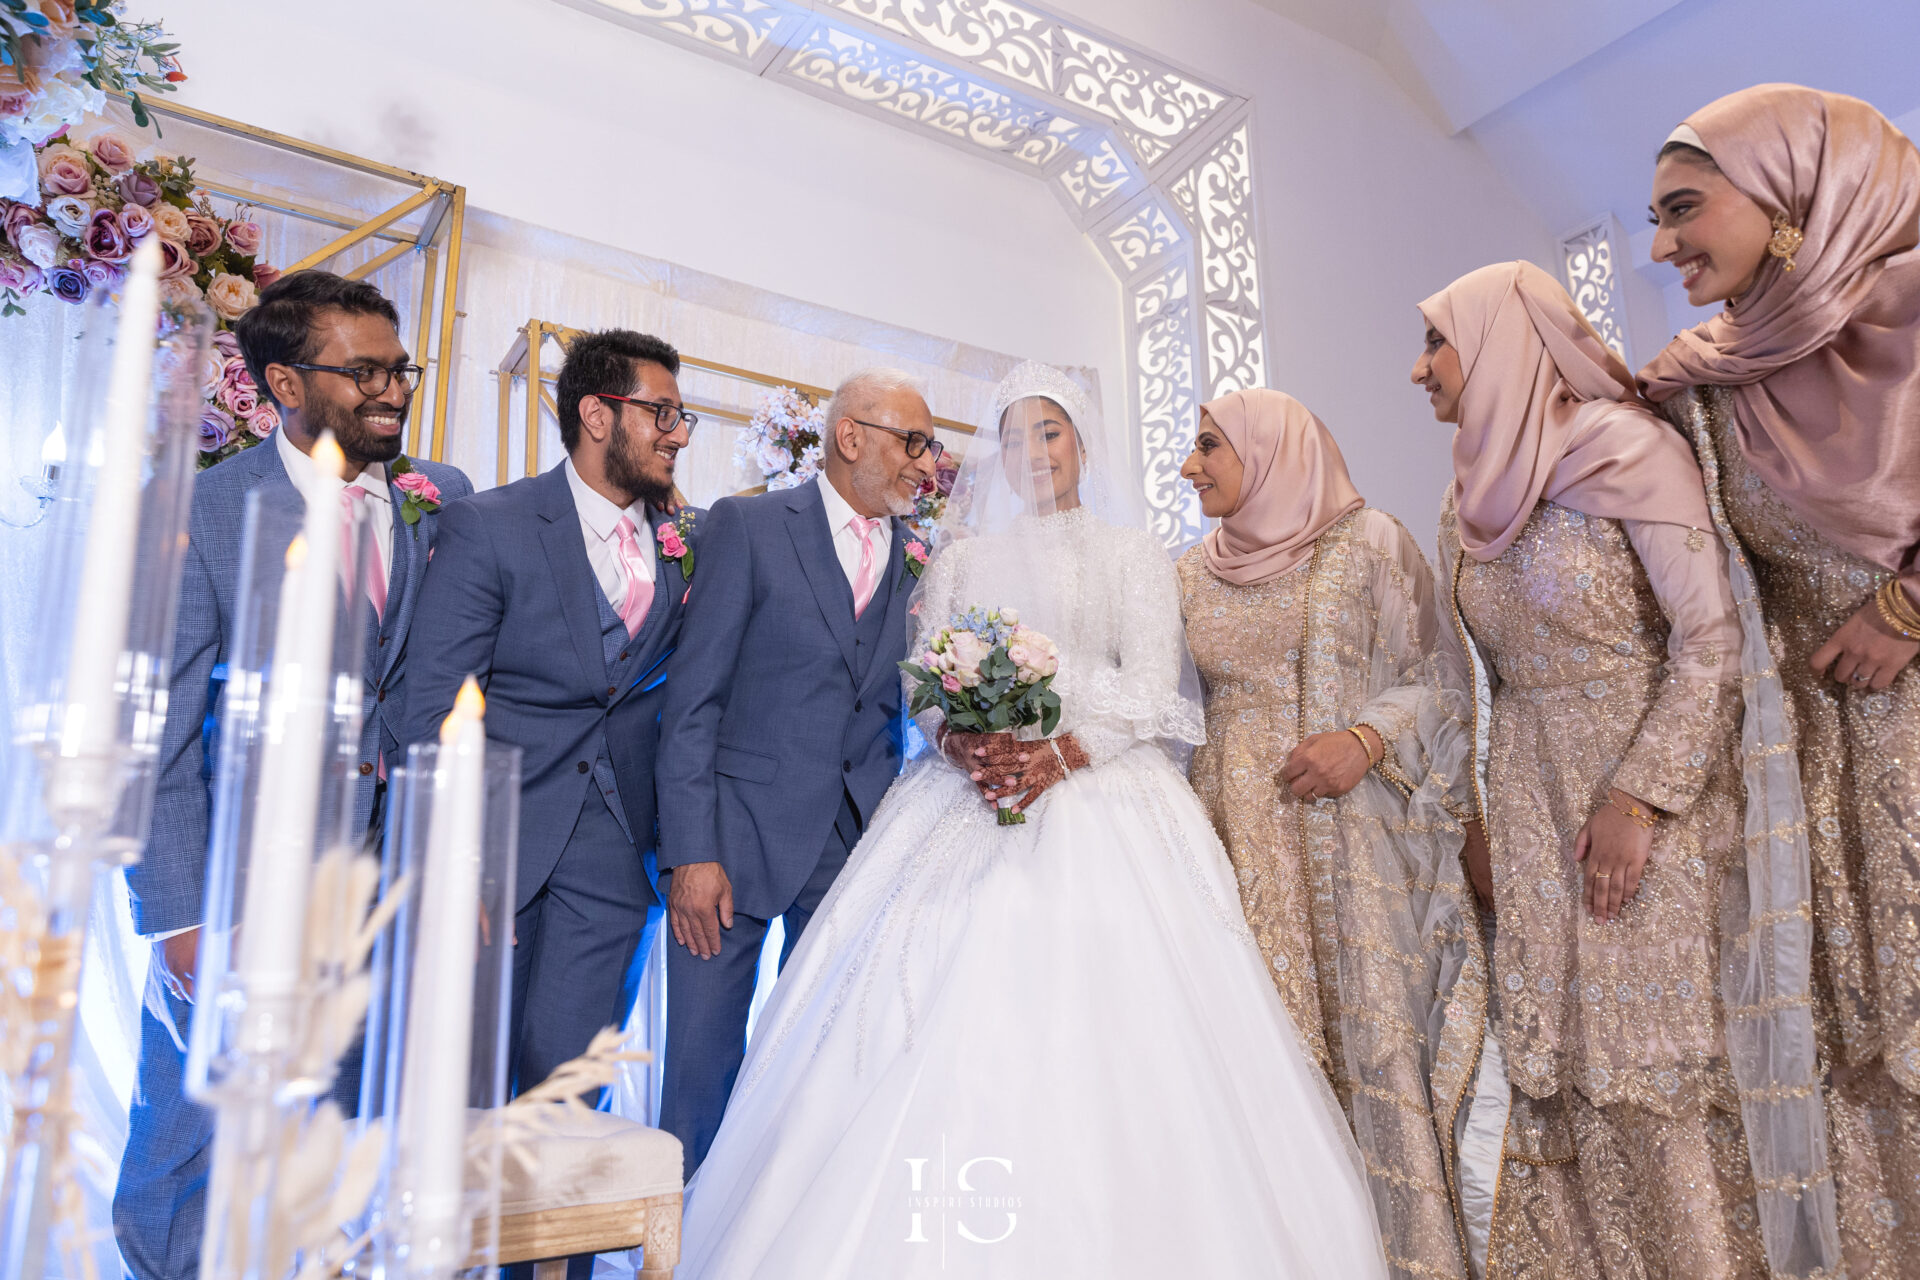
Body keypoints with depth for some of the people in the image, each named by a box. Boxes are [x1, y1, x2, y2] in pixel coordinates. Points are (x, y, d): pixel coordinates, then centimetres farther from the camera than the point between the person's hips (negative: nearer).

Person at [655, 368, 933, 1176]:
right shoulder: (747, 526, -2)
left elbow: (915, 702, 13)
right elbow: (694, 700, -6)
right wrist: (691, 853, -12)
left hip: (861, 848, 4)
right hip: (741, 837, -3)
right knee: (700, 1069, 5)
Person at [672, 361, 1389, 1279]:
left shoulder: (1132, 551, 11)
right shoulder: (961, 561, 19)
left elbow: (1152, 686, -1)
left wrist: (1064, 754, -16)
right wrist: (963, 747, -12)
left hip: (1099, 791, -2)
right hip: (969, 791, 3)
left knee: (1094, 1013, -12)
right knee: (949, 1018, -7)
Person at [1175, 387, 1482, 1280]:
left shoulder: (1370, 543, 1)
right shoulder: (1191, 575, 13)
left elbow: (1438, 682, 0)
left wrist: (1368, 739, -17)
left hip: (1358, 839, -3)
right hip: (1242, 845, 3)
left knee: (1373, 1047, -2)